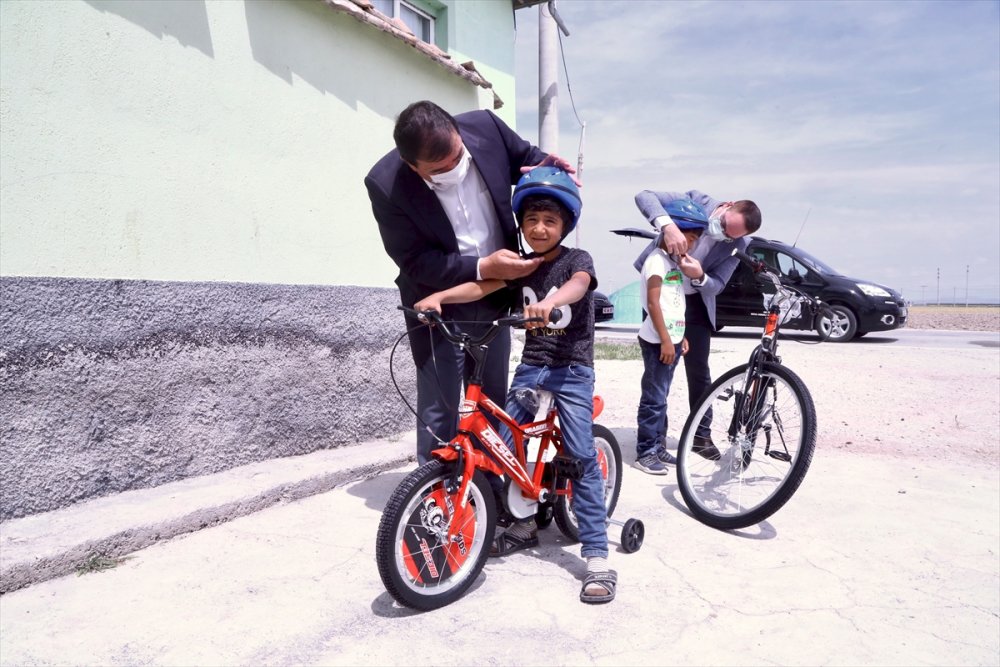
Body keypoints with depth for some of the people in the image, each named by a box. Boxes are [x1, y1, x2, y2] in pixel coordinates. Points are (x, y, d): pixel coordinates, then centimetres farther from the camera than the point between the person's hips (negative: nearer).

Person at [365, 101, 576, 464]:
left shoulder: (484, 126, -14)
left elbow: (525, 158, 6)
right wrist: (483, 268, -31)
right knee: (438, 411, 2)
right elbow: (417, 264, -20)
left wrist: (548, 168, -17)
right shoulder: (385, 185, -24)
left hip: (494, 296, 4)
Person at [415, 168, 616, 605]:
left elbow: (577, 286, -27)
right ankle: (526, 523, 22)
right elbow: (480, 287, -6)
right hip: (530, 367, 5)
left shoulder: (576, 259, -4)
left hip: (572, 370, -5)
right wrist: (439, 295, -24)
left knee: (582, 456, -11)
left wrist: (550, 302, -50)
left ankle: (597, 556, -3)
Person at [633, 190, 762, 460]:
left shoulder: (738, 244, -14)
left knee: (699, 371, 8)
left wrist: (699, 277, -36)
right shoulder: (697, 200, -18)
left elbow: (716, 285, -13)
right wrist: (667, 225, -44)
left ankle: (701, 435, 26)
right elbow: (644, 196, -27)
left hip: (695, 302, 2)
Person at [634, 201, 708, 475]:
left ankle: (658, 446, 22)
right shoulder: (657, 260, -13)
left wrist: (680, 337, 18)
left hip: (672, 339, 9)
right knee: (654, 399, -5)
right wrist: (665, 340, -20)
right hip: (658, 341, -9)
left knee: (661, 397, 14)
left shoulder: (675, 260, 15)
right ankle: (645, 453, 3)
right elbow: (653, 303, -18)